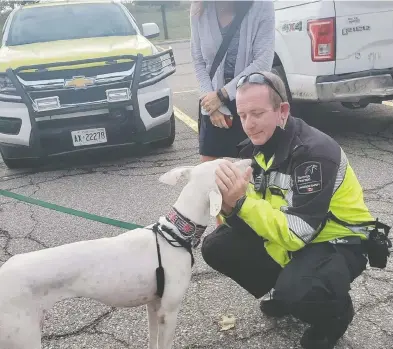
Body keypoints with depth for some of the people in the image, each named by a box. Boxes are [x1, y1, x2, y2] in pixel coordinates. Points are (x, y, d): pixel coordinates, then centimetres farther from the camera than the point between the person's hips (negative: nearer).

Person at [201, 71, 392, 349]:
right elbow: (253, 212, -3)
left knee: (293, 293, -36)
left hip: (337, 243, -7)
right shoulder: (257, 146, -5)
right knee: (217, 248, -5)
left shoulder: (315, 152, -28)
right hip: (286, 235, 8)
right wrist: (228, 205, -25)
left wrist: (241, 202, -37)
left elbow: (295, 233, -32)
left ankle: (336, 312, 2)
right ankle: (286, 293, 15)